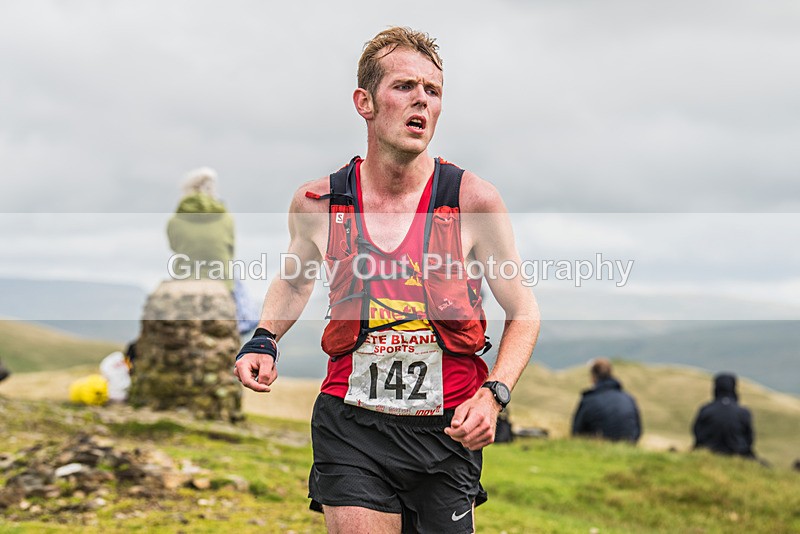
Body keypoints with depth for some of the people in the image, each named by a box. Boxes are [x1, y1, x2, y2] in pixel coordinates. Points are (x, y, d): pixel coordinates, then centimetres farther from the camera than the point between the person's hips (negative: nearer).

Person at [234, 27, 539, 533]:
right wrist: (265, 340, 3)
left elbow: (524, 313, 3)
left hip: (446, 431, 0)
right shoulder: (318, 202, -2)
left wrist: (494, 394, -12)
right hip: (351, 425, 0)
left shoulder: (474, 199, -7)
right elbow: (296, 278, 21)